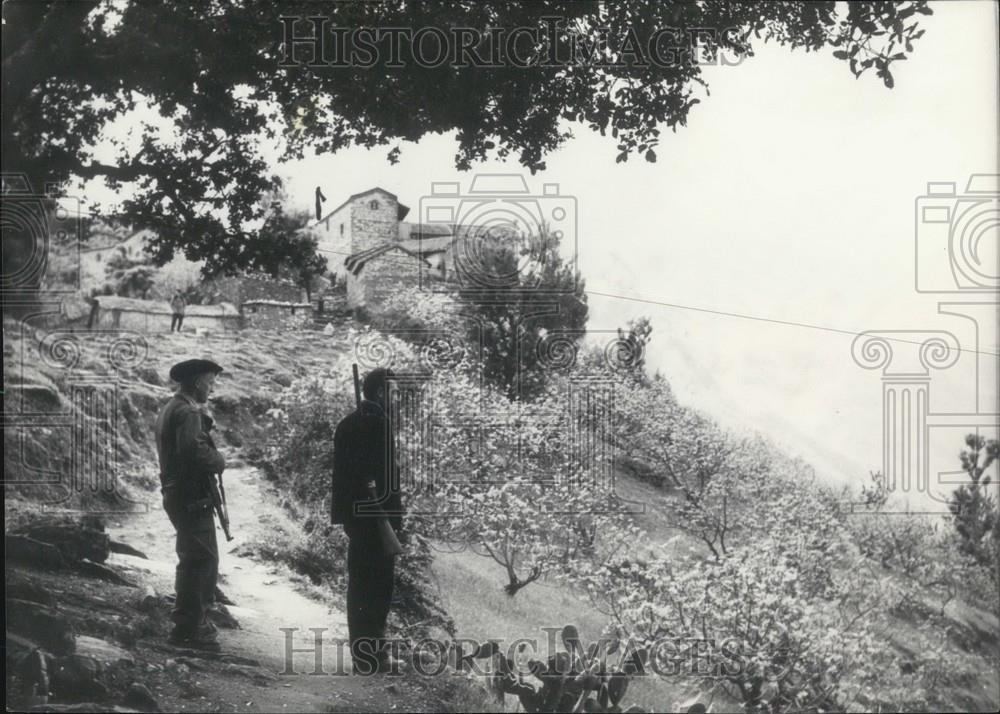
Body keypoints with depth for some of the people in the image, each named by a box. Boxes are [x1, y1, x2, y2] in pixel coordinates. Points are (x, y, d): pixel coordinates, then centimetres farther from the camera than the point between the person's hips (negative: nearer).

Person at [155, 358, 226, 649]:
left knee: (193, 559, 19)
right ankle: (189, 628, -6)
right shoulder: (187, 411, -15)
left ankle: (191, 622, 28)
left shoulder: (170, 408, 18)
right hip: (192, 497, -11)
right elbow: (195, 450, -29)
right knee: (203, 560, -8)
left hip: (176, 493, 11)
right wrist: (220, 462, -12)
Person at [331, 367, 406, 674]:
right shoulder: (380, 424, -14)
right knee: (379, 585, -2)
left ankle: (365, 652, 22)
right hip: (376, 517, -9)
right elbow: (388, 475, -19)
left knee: (360, 583, 14)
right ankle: (373, 656, 0)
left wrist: (344, 511, 19)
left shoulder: (347, 424, 12)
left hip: (352, 514, 9)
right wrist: (396, 522, -16)